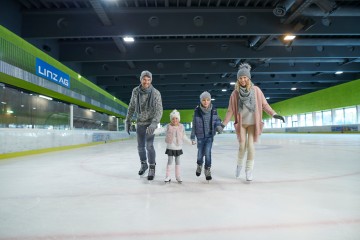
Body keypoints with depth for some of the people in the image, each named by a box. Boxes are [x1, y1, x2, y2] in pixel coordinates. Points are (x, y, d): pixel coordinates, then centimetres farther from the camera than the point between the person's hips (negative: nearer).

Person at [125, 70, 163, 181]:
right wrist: (128, 120, 6)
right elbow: (131, 107, 6)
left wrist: (154, 123, -33)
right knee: (140, 146, 13)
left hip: (151, 123, -4)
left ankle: (152, 168, 3)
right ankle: (143, 164, 35)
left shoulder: (156, 93, -16)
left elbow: (159, 110, -20)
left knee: (149, 145, -13)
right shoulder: (135, 91, -4)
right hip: (139, 123, 4)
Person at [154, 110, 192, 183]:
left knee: (177, 162, 12)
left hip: (178, 148, 2)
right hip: (170, 148, -2)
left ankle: (178, 176, 23)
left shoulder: (181, 127, -1)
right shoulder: (168, 127, -9)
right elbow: (161, 130, -20)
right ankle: (168, 176, 16)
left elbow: (184, 136, 11)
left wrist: (190, 142, 16)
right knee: (169, 161, 6)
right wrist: (153, 131, -36)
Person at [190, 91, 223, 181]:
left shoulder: (213, 110, -8)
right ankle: (199, 165, 42)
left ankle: (207, 170, 11)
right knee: (200, 153, 10)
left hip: (210, 135, 0)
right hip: (200, 136, 0)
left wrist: (219, 126, -20)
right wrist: (192, 137, -2)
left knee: (208, 152, -9)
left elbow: (217, 120, 3)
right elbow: (194, 125, -5)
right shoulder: (197, 111, -10)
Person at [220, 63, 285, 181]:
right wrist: (224, 124, -3)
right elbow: (230, 110, 0)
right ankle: (239, 165, 28)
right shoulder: (235, 93, -4)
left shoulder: (256, 90, -5)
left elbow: (264, 104, 0)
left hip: (253, 123, 0)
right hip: (241, 123, 1)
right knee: (242, 146, 1)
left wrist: (274, 114, -12)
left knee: (250, 145, -3)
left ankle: (249, 170, 12)